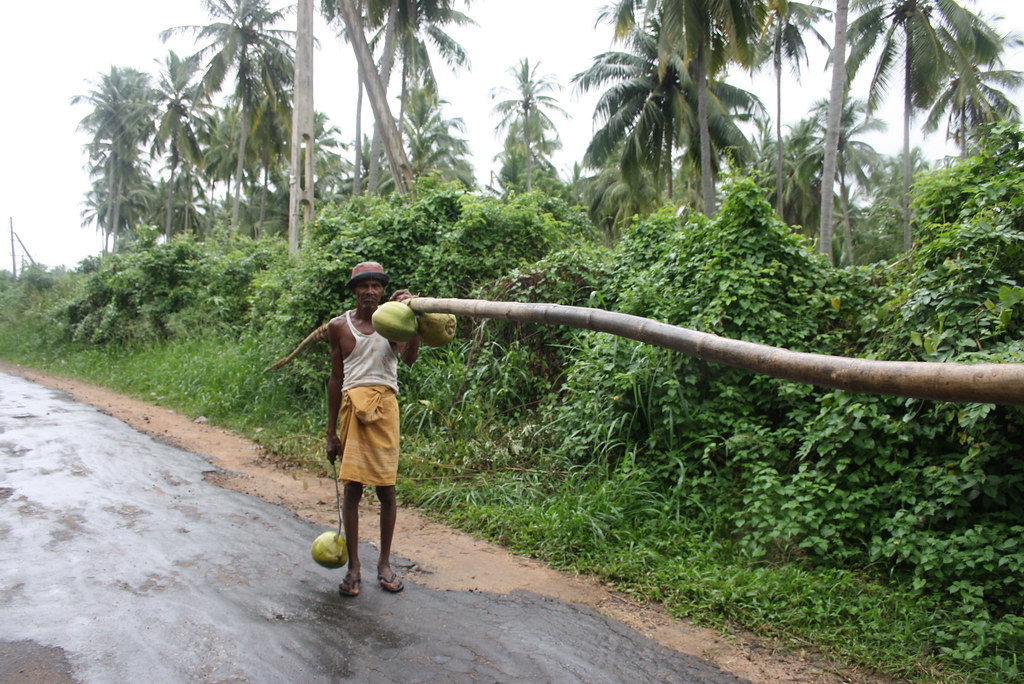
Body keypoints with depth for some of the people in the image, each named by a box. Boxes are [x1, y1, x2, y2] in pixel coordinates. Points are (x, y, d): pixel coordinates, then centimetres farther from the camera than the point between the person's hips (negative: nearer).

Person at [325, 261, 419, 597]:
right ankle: (354, 567, 16)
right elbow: (336, 378, 12)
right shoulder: (339, 326, 8)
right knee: (352, 489, 2)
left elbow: (409, 357, -16)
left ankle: (385, 563, 21)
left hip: (385, 407, -1)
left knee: (386, 489, 4)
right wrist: (331, 432, 11)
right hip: (352, 407, 1)